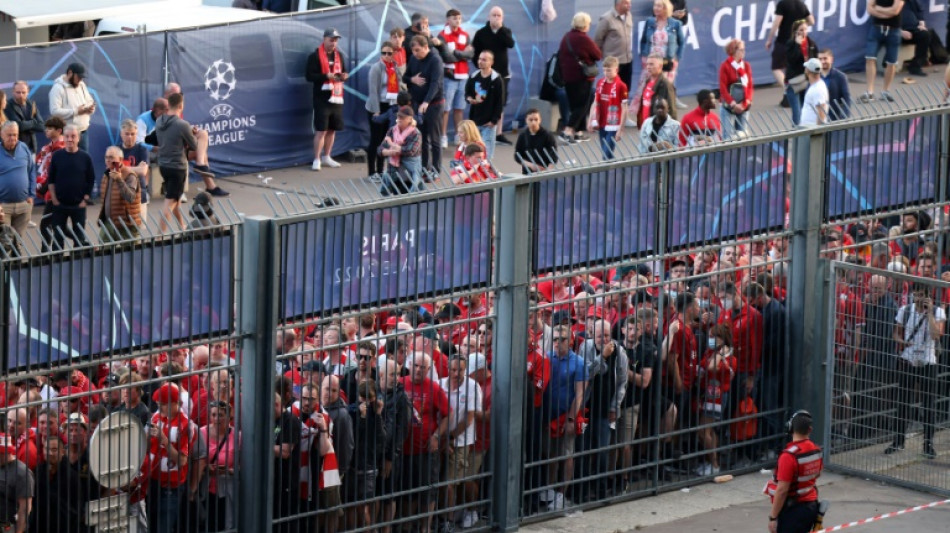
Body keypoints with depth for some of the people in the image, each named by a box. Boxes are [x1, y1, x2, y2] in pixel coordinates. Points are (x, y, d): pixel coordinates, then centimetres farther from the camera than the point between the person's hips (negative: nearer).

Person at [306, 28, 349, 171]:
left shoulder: (339, 55, 14)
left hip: (337, 97, 7)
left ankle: (326, 157, 25)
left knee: (332, 129, 12)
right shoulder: (315, 56, -8)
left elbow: (343, 72, 24)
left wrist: (344, 76, 0)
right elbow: (309, 76, -13)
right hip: (322, 98, -7)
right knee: (321, 130, -9)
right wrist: (327, 76, -23)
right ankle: (316, 160, -4)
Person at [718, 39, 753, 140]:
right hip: (728, 107, -5)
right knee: (728, 136, -7)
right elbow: (723, 89, -10)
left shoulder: (746, 66, 7)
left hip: (743, 107, 5)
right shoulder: (725, 66, -8)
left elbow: (750, 86, 7)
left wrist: (746, 102, -8)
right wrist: (733, 104, -17)